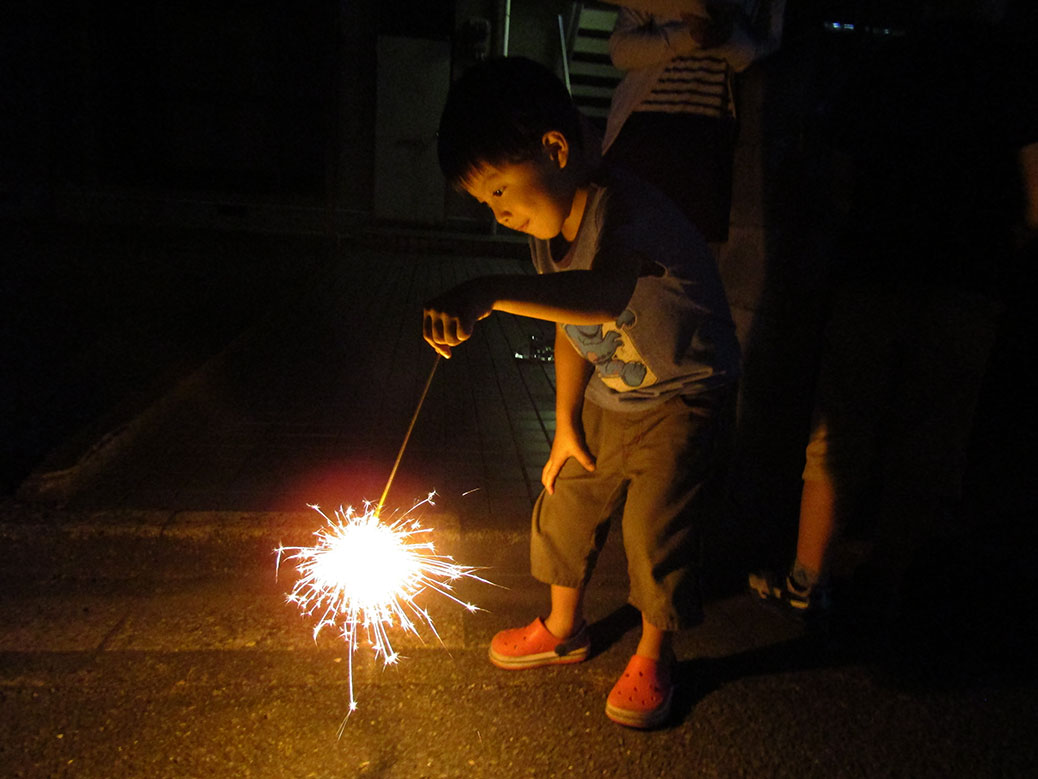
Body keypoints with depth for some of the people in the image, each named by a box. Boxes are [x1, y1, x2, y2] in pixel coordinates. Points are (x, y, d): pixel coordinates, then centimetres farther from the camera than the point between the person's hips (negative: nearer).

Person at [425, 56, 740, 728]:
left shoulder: (626, 213, -31)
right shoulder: (549, 228, -5)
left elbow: (607, 295, -54)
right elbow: (570, 325, 5)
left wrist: (489, 292, -65)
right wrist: (566, 425, 2)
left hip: (680, 400, -8)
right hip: (606, 400, 8)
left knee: (655, 529, -4)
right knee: (565, 507, 13)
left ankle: (654, 659, 25)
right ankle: (564, 630, 39)